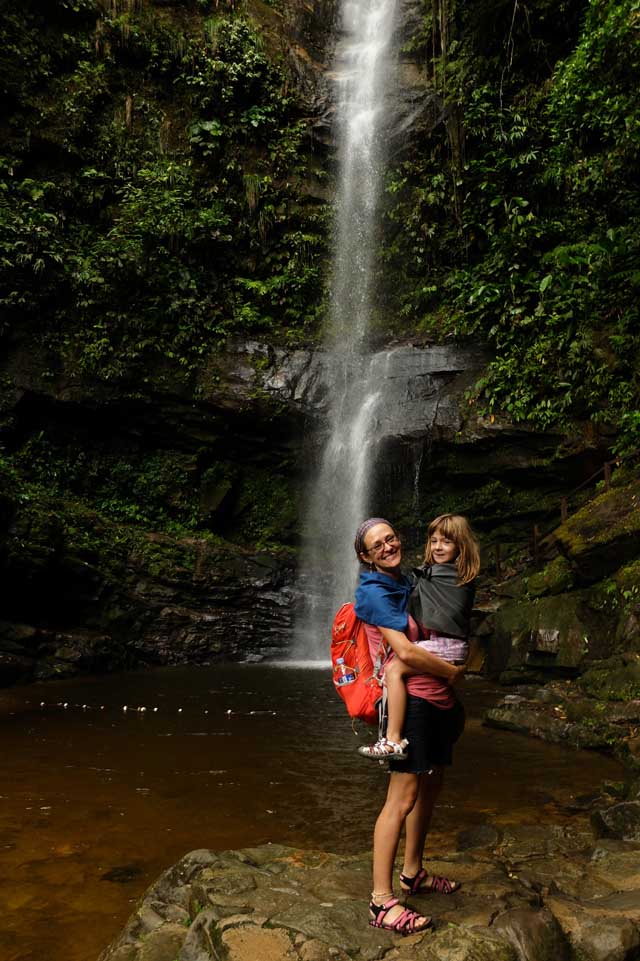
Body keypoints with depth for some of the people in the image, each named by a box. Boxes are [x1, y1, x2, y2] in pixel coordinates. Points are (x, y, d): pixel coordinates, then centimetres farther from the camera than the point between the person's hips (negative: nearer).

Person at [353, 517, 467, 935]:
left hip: (437, 698, 9)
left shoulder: (408, 584, 14)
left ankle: (413, 873, 33)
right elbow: (405, 652, -21)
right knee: (403, 797, -8)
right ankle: (382, 901, -1)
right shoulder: (374, 591, -12)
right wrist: (453, 671, -8)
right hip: (410, 698, -9)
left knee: (431, 786, 17)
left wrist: (452, 695, 13)